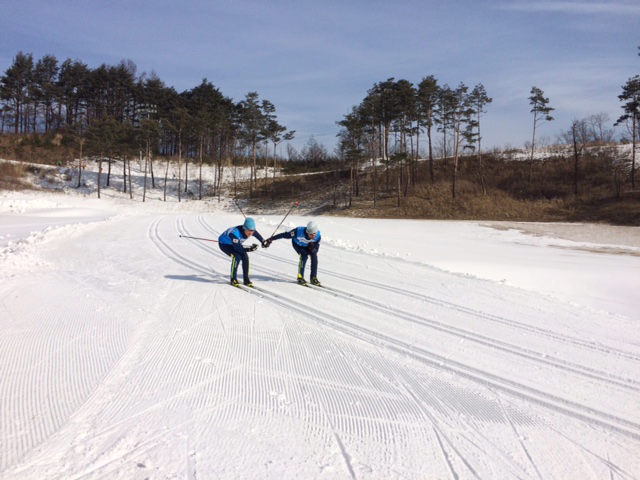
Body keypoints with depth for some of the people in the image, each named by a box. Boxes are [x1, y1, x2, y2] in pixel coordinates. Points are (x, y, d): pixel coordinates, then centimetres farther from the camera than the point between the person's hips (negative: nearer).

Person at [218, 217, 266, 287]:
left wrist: (263, 242, 7)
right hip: (224, 244, -6)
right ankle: (233, 279, -13)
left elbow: (257, 234, 2)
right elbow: (238, 248, -38)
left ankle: (246, 279, -2)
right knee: (237, 256, -27)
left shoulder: (250, 230, -23)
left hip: (235, 243, 6)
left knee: (245, 256, -13)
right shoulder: (235, 233, -42)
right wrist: (249, 249, -45)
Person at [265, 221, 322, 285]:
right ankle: (300, 277, -15)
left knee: (314, 255, -22)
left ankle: (313, 278, -8)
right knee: (304, 255, -28)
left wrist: (313, 248, -46)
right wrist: (271, 239, -28)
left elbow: (316, 250, -22)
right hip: (297, 244, -3)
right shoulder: (299, 231, -41)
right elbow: (285, 235, -31)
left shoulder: (318, 236, -32)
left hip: (308, 245, 3)